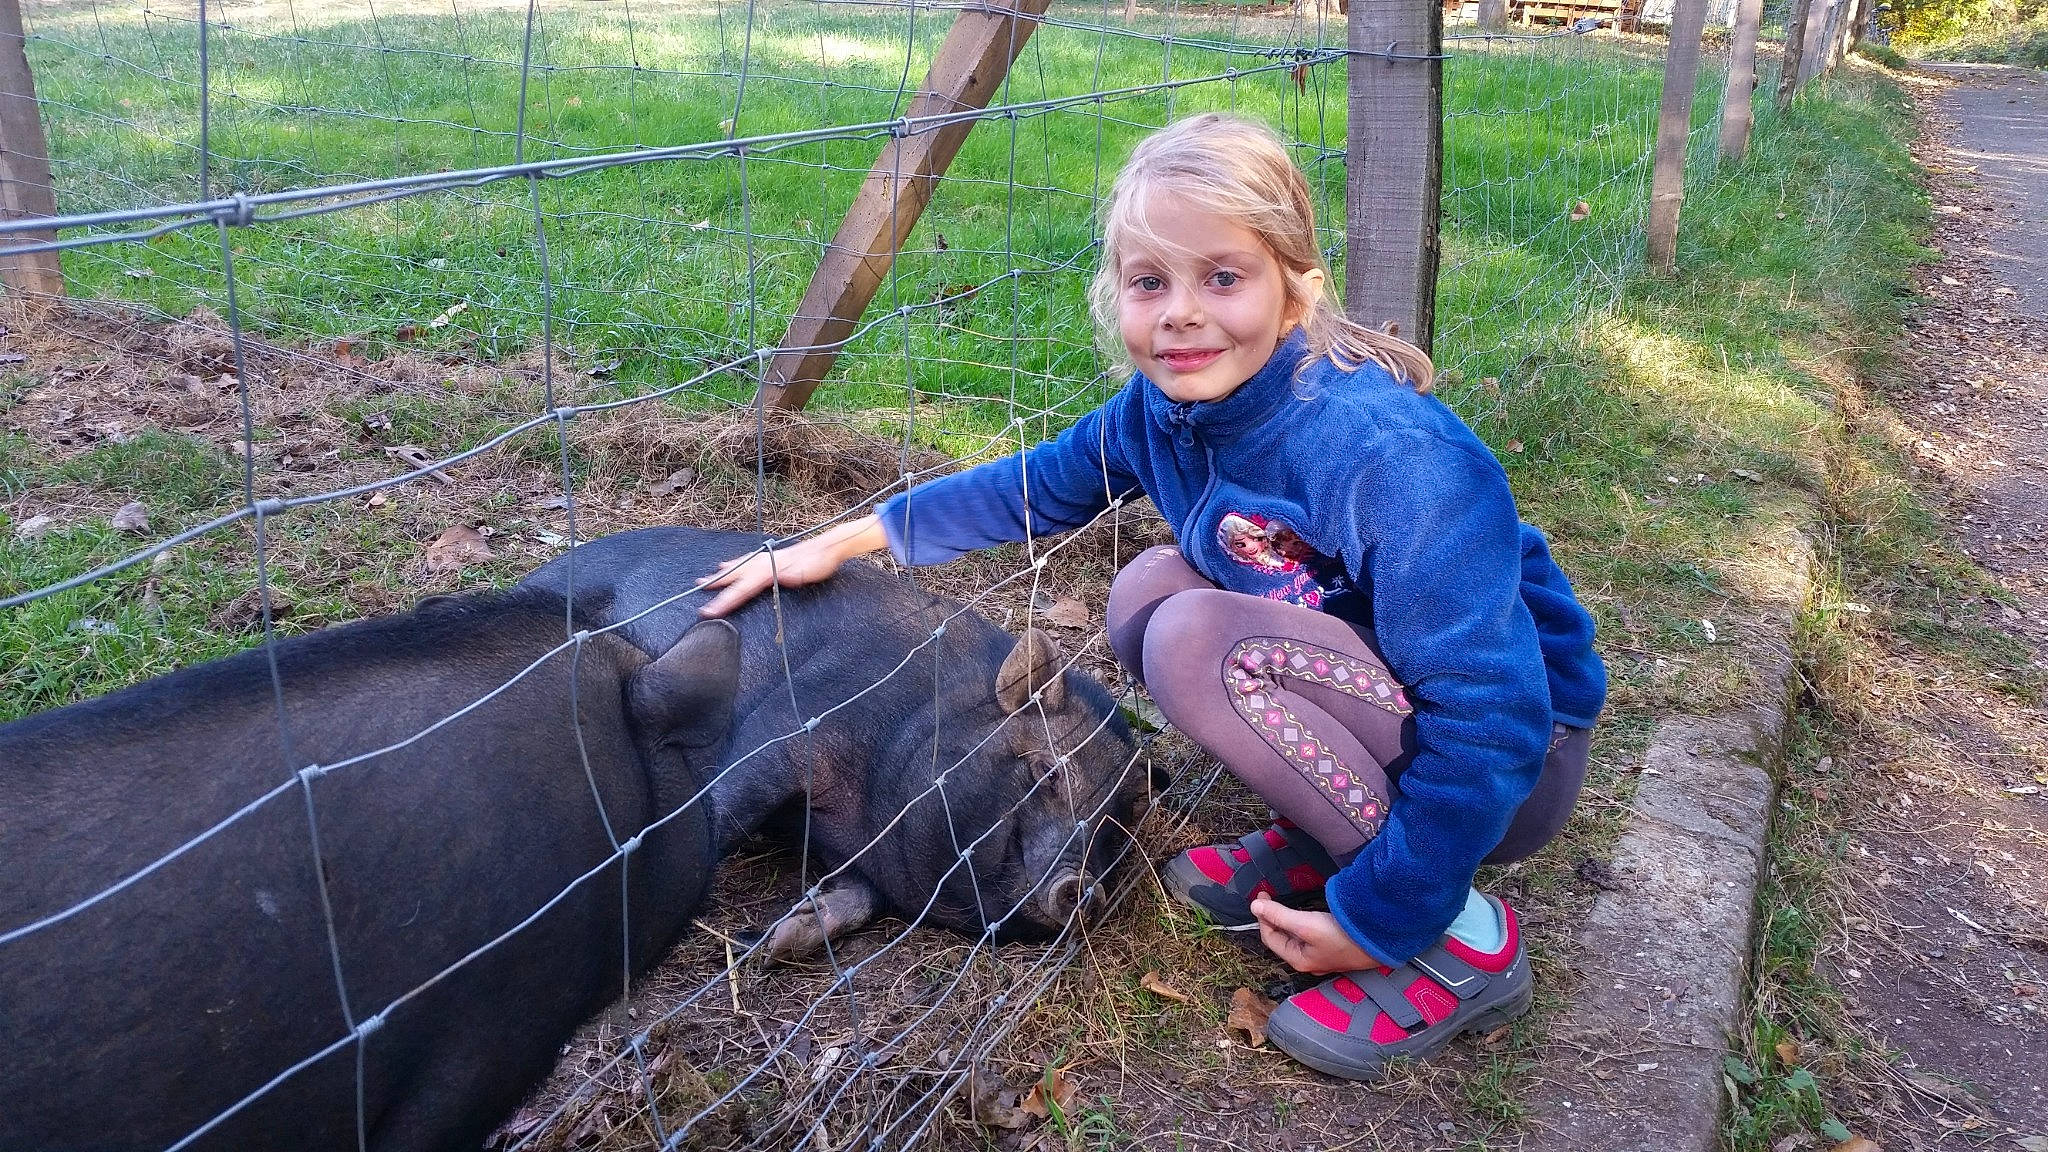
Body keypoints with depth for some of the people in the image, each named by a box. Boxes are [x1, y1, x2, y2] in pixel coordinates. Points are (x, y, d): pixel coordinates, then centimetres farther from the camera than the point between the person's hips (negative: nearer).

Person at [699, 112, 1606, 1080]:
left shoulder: (1386, 456, -31)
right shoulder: (1167, 406, -8)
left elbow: (1490, 715, -30)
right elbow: (1038, 487, 10)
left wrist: (1377, 917, -23)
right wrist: (850, 538, 5)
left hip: (1508, 759, -7)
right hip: (1388, 690, 7)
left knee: (1194, 639, -26)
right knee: (1146, 589, -3)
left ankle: (1463, 936, -13)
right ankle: (1326, 839, 5)